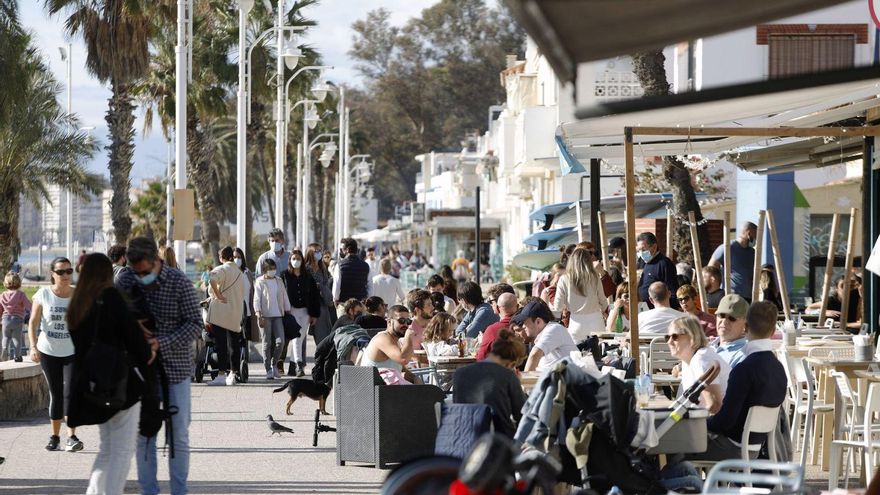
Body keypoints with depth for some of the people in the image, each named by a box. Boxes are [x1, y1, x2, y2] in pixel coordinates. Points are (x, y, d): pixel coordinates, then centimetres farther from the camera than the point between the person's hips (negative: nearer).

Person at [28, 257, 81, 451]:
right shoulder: (43, 295, -5)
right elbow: (33, 323, -7)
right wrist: (33, 346, -20)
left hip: (73, 352, -1)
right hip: (48, 351, 1)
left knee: (70, 391, -16)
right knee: (55, 394, 9)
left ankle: (71, 437, -17)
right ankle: (55, 436, 21)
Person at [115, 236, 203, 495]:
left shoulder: (179, 282, -12)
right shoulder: (126, 279, -1)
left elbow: (195, 324, -13)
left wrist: (160, 344, -23)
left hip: (175, 368, -3)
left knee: (179, 435, 3)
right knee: (143, 434, 7)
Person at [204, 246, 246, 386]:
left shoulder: (222, 269, -7)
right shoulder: (240, 273, 14)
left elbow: (213, 278, -30)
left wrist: (218, 295, -18)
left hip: (221, 312, -6)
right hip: (236, 314, 6)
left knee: (220, 343, -5)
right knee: (234, 344, 10)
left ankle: (221, 374, -9)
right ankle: (232, 374, 12)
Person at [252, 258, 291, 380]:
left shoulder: (278, 281, 13)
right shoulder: (260, 282, 0)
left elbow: (285, 297, 17)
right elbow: (256, 299, -5)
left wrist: (288, 313, 12)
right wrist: (258, 315, -15)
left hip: (278, 315, 4)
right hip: (265, 315, -4)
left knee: (280, 341, -7)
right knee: (267, 343, -2)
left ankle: (274, 364, 14)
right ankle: (268, 370, 4)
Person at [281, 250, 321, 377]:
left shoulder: (308, 277, 7)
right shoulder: (285, 276, 1)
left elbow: (315, 295, 7)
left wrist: (314, 314, 2)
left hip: (305, 312, 3)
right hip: (291, 311, -3)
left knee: (300, 339, 5)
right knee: (296, 339, -13)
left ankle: (292, 367, 15)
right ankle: (299, 366, -20)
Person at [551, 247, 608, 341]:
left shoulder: (564, 280, -4)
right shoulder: (595, 277, -2)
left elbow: (557, 308, -3)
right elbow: (604, 303, 7)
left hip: (577, 324, -1)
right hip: (596, 322, 1)